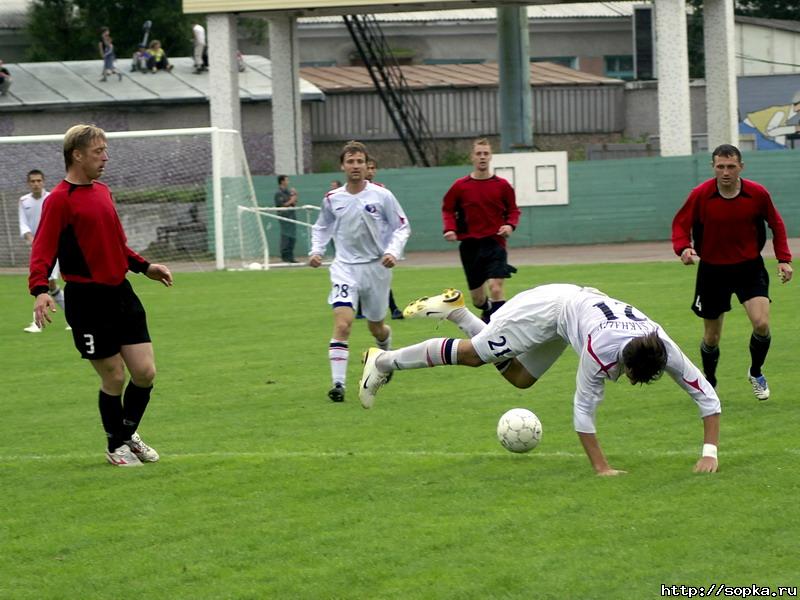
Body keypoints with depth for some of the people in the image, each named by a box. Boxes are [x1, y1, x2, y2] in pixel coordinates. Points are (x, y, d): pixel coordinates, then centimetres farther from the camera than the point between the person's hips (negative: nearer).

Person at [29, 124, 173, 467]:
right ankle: (116, 447, 21)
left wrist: (144, 267, 24)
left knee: (145, 372, 4)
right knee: (114, 377, 0)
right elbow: (43, 251, -17)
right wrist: (40, 289, -31)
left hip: (120, 294, 7)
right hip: (87, 300, -7)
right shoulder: (60, 200, -12)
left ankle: (128, 434, 28)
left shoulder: (102, 192, 13)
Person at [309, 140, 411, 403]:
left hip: (376, 267, 0)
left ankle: (386, 354, 51)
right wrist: (316, 251, 2)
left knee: (376, 327, 14)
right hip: (345, 267, 0)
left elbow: (402, 227, 1)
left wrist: (393, 252, -15)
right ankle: (338, 383, -21)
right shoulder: (332, 199, 0)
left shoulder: (381, 195, -6)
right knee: (342, 324, -20)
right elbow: (322, 227, 19)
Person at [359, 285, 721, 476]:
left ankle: (457, 311, 32)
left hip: (581, 304, 6)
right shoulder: (601, 350, -43)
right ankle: (384, 362, 17)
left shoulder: (663, 350, -30)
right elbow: (583, 409, -34)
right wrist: (600, 467, -37)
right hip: (551, 307, -6)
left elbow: (707, 396, -24)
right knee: (472, 353, 0)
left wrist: (710, 452, -32)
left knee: (519, 379, 19)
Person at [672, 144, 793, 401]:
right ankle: (709, 383, 34)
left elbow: (776, 223, 5)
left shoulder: (758, 194, -10)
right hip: (712, 270, 0)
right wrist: (683, 248, -24)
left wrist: (783, 259, -2)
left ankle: (756, 373, 10)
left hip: (750, 266, 0)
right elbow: (680, 224, -4)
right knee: (712, 337, 7)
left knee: (761, 323, -18)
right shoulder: (700, 195, -14)